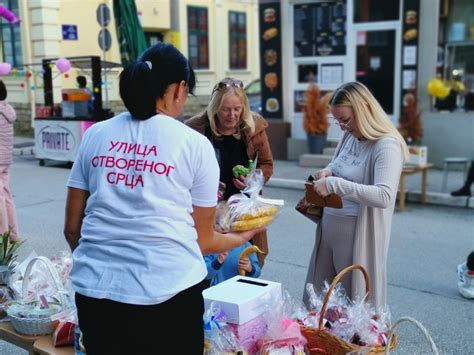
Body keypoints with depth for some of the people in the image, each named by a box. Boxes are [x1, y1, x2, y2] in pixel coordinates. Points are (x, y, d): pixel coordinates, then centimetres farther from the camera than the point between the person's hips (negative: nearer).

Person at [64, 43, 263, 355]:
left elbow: (72, 227, 10)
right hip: (167, 293, -2)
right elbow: (203, 239, 5)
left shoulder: (95, 135, 6)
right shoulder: (195, 144, -2)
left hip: (94, 289, 3)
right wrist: (242, 237, 24)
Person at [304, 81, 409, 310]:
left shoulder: (386, 146, -17)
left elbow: (384, 196, -30)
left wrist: (335, 184, -31)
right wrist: (327, 172, 0)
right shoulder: (349, 137, 7)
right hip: (328, 230, 8)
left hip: (359, 235, -8)